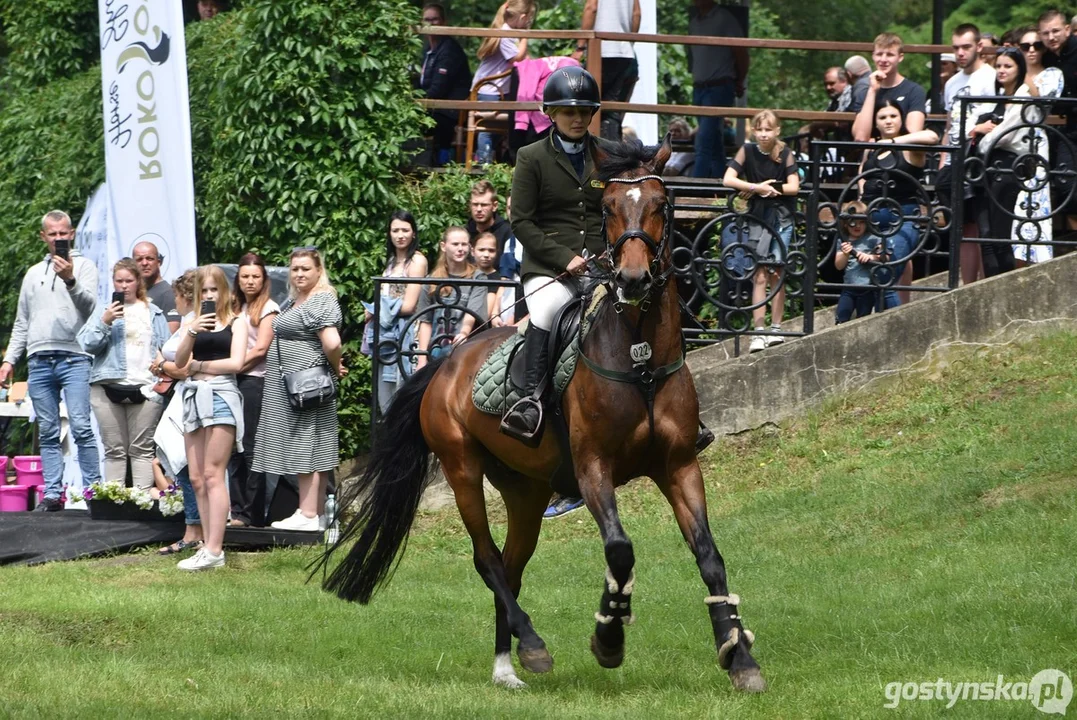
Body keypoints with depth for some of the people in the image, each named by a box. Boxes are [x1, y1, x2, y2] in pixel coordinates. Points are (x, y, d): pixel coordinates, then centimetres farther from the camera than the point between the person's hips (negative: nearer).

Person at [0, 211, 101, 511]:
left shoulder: (83, 266, 8)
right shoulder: (33, 274, 22)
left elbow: (89, 304, -7)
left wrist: (70, 280, -23)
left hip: (74, 359, -5)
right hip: (39, 361, 5)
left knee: (81, 427, -14)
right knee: (48, 432, 3)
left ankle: (92, 490, -13)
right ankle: (52, 494, 3)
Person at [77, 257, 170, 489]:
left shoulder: (154, 314, 14)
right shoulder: (103, 310, 12)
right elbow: (88, 344, 1)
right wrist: (105, 322, -13)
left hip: (145, 389, 0)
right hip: (108, 388, 0)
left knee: (142, 449, -3)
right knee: (114, 450, 0)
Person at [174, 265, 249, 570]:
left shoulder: (236, 323, 6)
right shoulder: (195, 323, 17)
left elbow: (236, 362, -6)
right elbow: (180, 361, 5)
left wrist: (198, 365, 2)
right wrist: (191, 333, -10)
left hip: (221, 394, -5)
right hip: (194, 396, 5)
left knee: (213, 476, -12)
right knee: (197, 479, 2)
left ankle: (215, 551, -15)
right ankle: (208, 546, 5)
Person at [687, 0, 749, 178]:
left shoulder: (724, 19, -7)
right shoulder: (694, 19, 13)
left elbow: (741, 53, -4)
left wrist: (738, 83, 7)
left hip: (719, 88, -7)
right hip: (699, 88, 7)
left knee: (704, 141, -16)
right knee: (714, 145, 10)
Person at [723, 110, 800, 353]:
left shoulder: (785, 154, -3)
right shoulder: (748, 151, -2)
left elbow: (793, 187, -11)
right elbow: (728, 180, -12)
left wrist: (763, 188, -15)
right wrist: (758, 187, -19)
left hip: (781, 217, 0)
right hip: (757, 216, 0)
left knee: (776, 274, 3)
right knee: (760, 275, -6)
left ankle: (776, 328, 13)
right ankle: (759, 332, -9)